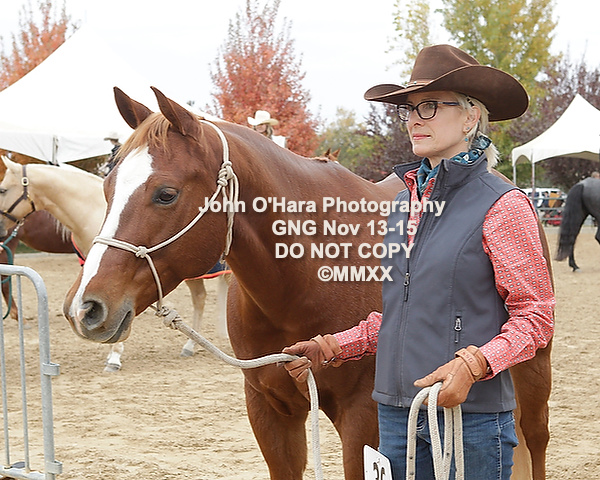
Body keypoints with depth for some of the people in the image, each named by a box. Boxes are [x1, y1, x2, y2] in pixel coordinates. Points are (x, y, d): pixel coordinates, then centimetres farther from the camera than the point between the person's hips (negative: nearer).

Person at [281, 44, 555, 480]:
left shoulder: (502, 206, -10)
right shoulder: (404, 203, 11)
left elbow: (536, 318, -10)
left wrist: (473, 363, -25)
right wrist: (331, 348, 10)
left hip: (471, 414, -6)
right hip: (396, 411, 6)